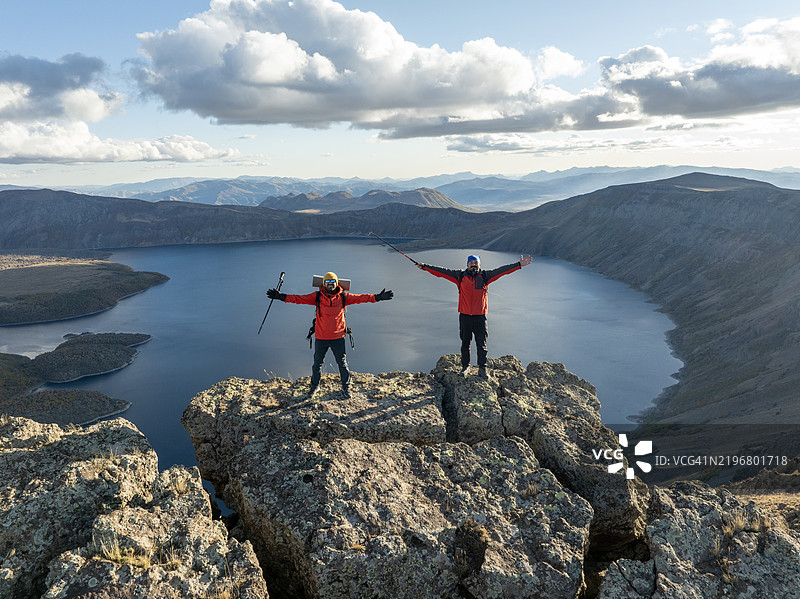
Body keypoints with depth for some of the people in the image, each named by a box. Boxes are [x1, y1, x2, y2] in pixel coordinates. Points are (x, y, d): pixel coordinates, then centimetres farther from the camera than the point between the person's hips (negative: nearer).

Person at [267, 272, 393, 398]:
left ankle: (346, 387, 27)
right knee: (317, 363, 13)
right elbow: (299, 299, -5)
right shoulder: (317, 296, -2)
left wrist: (377, 297, -13)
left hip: (338, 337, 0)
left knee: (342, 363, 9)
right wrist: (281, 297, -14)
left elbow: (359, 298, -5)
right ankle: (315, 386, 33)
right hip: (321, 337, 0)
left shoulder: (343, 296, -1)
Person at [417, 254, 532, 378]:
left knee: (481, 344, 5)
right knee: (465, 343, 11)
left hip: (480, 316, 0)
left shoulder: (484, 276, 2)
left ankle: (482, 368, 17)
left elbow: (501, 270, -2)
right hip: (465, 316, 0)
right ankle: (465, 366, 24)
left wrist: (519, 265, -8)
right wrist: (425, 267, -2)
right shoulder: (460, 276, 2)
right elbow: (442, 271, 1)